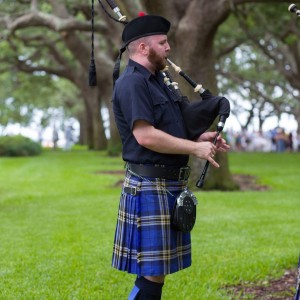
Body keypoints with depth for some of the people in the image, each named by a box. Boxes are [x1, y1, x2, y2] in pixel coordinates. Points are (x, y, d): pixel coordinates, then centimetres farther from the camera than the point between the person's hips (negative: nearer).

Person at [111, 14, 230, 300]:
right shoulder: (132, 83, -15)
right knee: (152, 272, -5)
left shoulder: (155, 80, 17)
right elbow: (145, 136, -23)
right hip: (150, 187, -10)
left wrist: (197, 138, 5)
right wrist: (195, 148, -17)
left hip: (169, 185, 10)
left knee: (156, 270, 15)